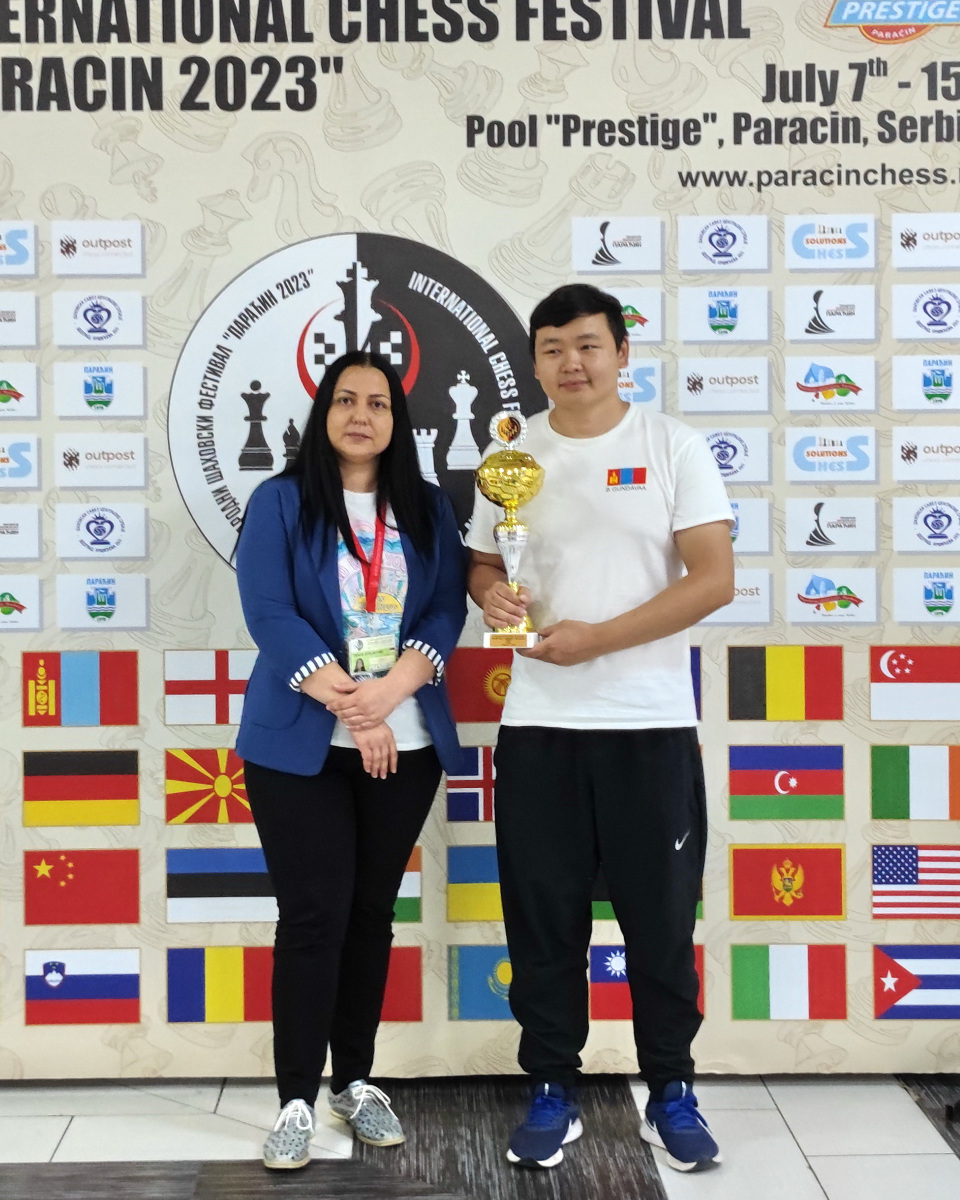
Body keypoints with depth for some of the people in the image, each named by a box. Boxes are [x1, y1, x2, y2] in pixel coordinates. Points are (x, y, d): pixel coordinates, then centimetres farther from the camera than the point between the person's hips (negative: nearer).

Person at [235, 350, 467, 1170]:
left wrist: (389, 691, -18)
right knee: (314, 914, -3)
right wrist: (349, 710, -18)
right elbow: (270, 615, -10)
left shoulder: (428, 508, 9)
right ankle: (298, 1098, 8)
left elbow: (447, 609, 0)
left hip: (406, 743, 3)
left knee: (372, 911, 11)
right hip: (301, 743, -3)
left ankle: (356, 1080, 24)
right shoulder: (280, 502, 0)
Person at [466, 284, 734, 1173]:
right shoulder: (512, 455, 7)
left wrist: (598, 638, -16)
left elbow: (713, 578, -8)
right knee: (543, 919, 8)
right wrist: (491, 595, -10)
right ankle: (553, 1093, 24)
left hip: (651, 723, -2)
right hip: (537, 724, 2)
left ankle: (671, 1094, 25)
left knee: (661, 918, 8)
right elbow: (481, 565, 15)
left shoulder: (672, 447, -2)